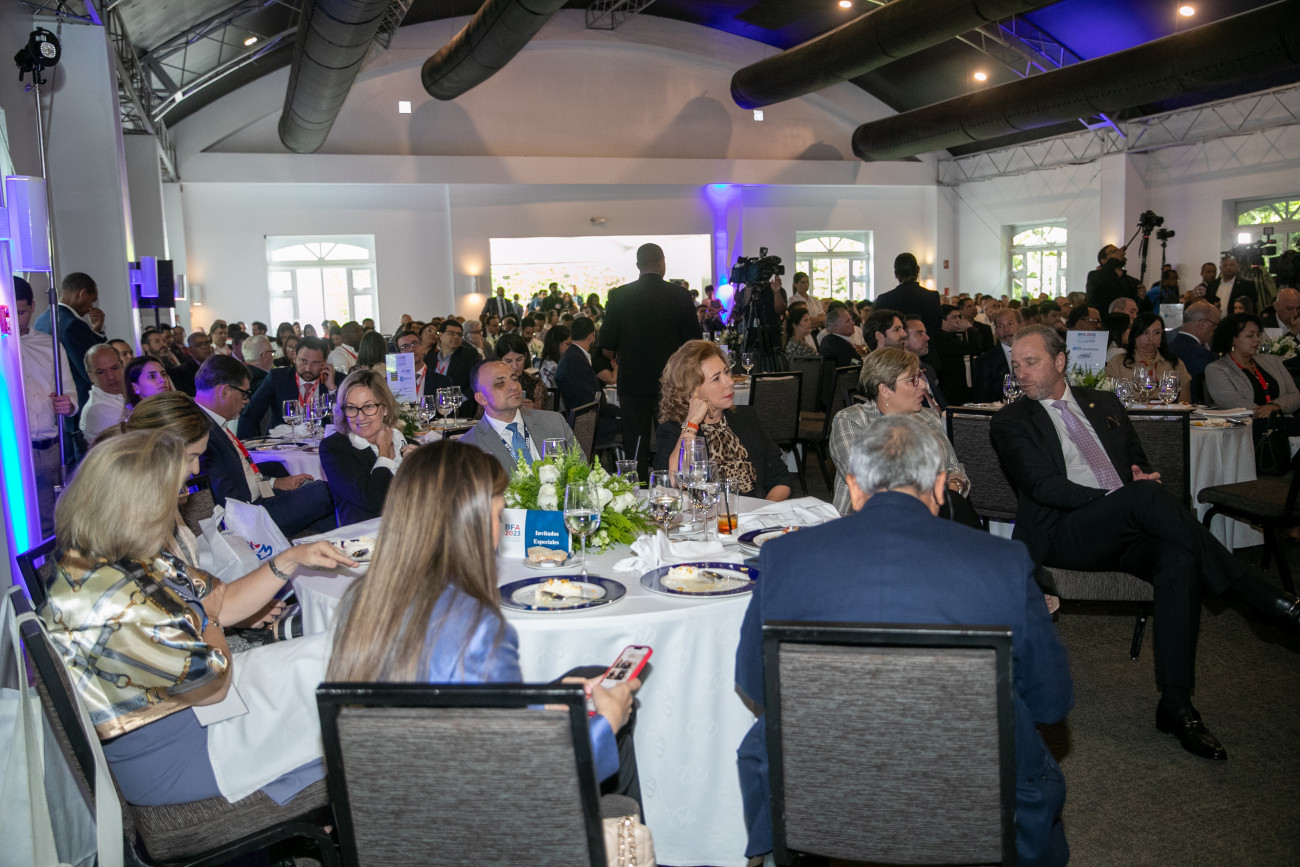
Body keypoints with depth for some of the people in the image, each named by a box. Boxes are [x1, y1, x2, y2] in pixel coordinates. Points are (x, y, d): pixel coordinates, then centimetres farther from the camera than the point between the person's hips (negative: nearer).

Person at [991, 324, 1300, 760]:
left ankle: (1176, 704, -27)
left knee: (1179, 559, -30)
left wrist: (1145, 477, -2)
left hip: (1129, 530, 5)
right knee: (1145, 496, -32)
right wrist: (1117, 498, -17)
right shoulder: (1012, 421, 7)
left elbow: (1141, 465, 24)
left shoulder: (1104, 404, 23)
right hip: (1065, 534, -4)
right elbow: (1041, 485, -6)